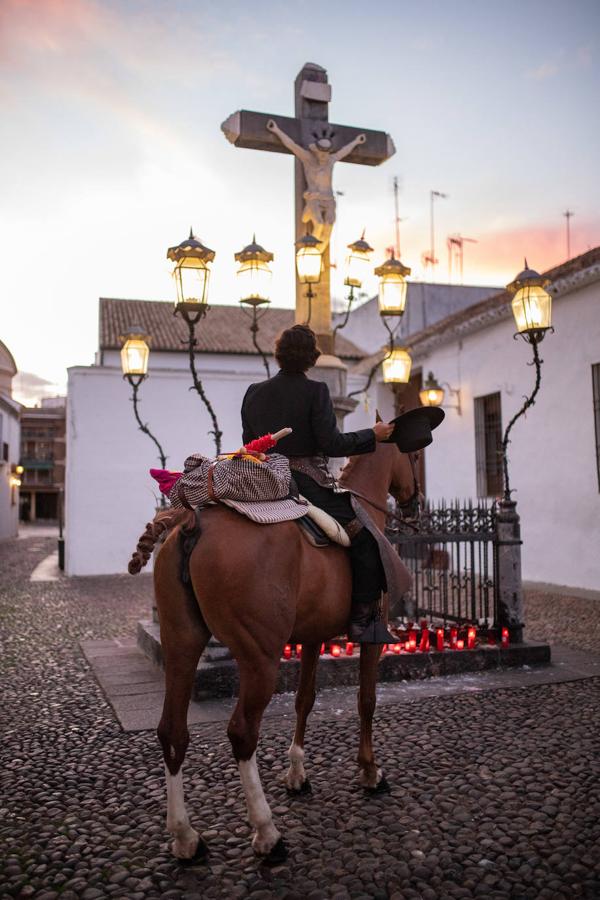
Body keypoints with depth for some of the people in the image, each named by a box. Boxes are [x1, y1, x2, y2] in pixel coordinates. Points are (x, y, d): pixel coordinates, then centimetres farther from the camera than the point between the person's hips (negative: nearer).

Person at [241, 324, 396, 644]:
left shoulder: (253, 392, 7)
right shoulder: (315, 390, -10)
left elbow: (249, 445, 12)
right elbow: (332, 443, -14)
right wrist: (373, 435, -2)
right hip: (309, 486, -6)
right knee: (365, 541, 3)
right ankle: (362, 622, 2)